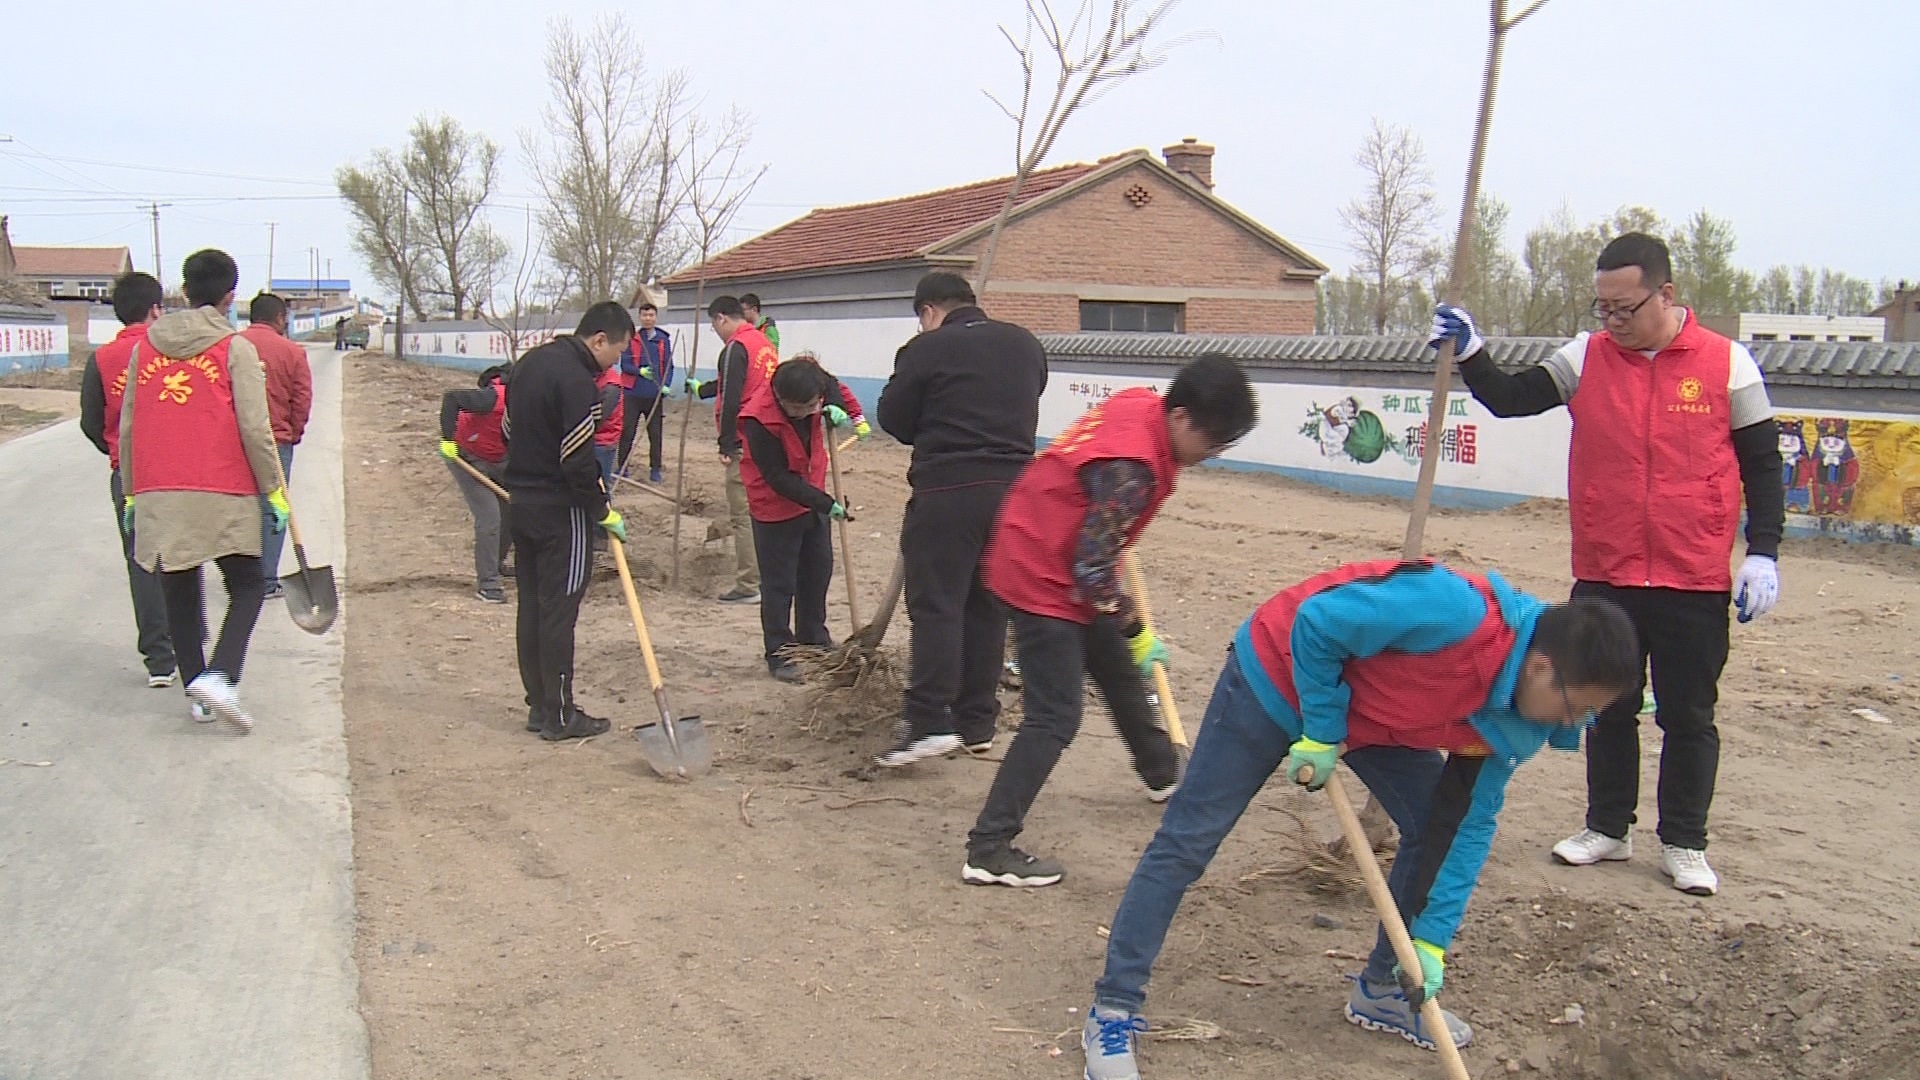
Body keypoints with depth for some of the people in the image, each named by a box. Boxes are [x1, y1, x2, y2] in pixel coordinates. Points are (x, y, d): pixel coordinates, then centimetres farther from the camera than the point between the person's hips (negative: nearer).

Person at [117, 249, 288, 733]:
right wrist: (274, 491, -1)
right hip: (223, 495, -4)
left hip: (156, 496, 4)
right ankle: (219, 677, -13)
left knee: (179, 595, 13)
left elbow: (127, 426, 14)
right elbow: (254, 428, -8)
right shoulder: (235, 349, -3)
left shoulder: (145, 348, 11)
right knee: (247, 587, 7)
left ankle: (198, 696, 16)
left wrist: (131, 491, 22)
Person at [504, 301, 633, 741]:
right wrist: (604, 511, -11)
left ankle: (539, 706, 20)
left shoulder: (529, 362, 11)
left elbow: (510, 430, 18)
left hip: (521, 501, 9)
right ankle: (559, 715, 4)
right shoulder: (577, 381, -19)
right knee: (558, 611, -3)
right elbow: (578, 461, -22)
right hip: (560, 509, -9)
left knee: (531, 605, 12)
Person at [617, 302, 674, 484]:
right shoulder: (631, 338, 0)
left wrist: (666, 385, -10)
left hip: (654, 395, 1)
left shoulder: (664, 340, 5)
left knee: (656, 434, 5)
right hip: (633, 394, -1)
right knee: (627, 433, 2)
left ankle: (655, 470, 14)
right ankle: (622, 468, 12)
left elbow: (669, 366, 6)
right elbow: (624, 365, -1)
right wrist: (640, 371, -20)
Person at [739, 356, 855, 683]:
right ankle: (779, 655, 12)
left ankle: (814, 642, 34)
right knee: (779, 583, 0)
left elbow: (834, 386, 11)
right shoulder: (759, 421, -31)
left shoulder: (813, 389, -15)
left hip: (813, 500, 7)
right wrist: (826, 504, -26)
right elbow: (779, 479, -27)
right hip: (776, 508, -7)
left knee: (818, 571, 18)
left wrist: (835, 409, -13)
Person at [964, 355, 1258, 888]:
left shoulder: (1141, 402, -4)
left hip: (1059, 563, 10)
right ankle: (989, 850, -6)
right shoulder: (1131, 468, -30)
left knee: (1121, 671, 26)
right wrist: (1136, 632, -12)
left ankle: (1163, 772, 50)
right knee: (1055, 718, -9)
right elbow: (1093, 570, -26)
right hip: (1045, 581, -10)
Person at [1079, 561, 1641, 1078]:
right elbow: (1316, 623, -29)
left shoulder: (1518, 721, -11)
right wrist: (1321, 734, -21)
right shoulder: (1456, 612, -37)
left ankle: (1381, 989, 22)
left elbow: (1472, 824, -3)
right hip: (1281, 673, -7)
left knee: (1437, 826, 2)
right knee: (1188, 839, -8)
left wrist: (1432, 941, -5)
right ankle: (1114, 1009, 2)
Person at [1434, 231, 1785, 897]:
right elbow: (1509, 399, -2)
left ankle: (1684, 844, 23)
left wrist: (1762, 553, -4)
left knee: (1689, 716, 8)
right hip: (1604, 578, 2)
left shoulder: (1727, 365, -3)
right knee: (1607, 709, 13)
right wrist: (1469, 353, -19)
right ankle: (1607, 828, 29)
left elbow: (1762, 465, 2)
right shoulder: (1586, 359, 1)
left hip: (1695, 583, -2)